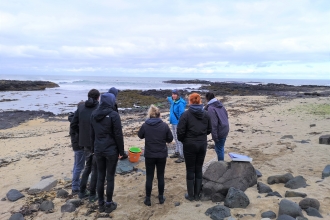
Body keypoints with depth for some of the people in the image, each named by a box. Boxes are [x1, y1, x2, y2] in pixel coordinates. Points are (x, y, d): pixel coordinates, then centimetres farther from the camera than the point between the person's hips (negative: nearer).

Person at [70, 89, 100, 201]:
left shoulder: (81, 107, 1)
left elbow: (73, 125, 2)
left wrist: (82, 133, 14)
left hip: (85, 142, 5)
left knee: (88, 166, 23)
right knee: (95, 168, 10)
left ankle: (82, 191, 28)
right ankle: (92, 194, 19)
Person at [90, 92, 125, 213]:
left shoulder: (94, 114, 4)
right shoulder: (113, 114, -14)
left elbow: (92, 133, 11)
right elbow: (118, 135, -13)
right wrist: (121, 151, -3)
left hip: (98, 149, 5)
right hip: (111, 150, -5)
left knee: (100, 176, 14)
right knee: (110, 177, 6)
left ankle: (101, 204, 24)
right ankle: (109, 204, 18)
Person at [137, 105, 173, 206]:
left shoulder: (145, 125, -12)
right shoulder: (164, 125, -10)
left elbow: (140, 135, 7)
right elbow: (170, 139, -1)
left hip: (149, 155, -1)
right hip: (162, 155, 1)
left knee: (149, 177, 11)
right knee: (160, 176, 15)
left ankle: (148, 199, 19)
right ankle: (161, 197, 27)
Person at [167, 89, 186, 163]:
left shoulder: (180, 103, -18)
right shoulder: (173, 101, 8)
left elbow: (181, 114, -22)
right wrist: (168, 98, 57)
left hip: (178, 123, -9)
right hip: (173, 123, 9)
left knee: (179, 140, -8)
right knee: (176, 139, 18)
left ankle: (182, 156, -5)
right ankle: (177, 152, 31)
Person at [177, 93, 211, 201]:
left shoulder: (186, 114, -14)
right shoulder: (206, 114, 0)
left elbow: (180, 131, -14)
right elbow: (209, 129, 8)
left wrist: (183, 140, 5)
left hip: (190, 145, -4)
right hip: (202, 144, 4)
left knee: (190, 170, 8)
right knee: (199, 169, 14)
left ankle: (190, 195, 18)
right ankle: (197, 194, 23)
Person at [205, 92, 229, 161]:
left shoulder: (210, 108, -18)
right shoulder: (220, 104, 7)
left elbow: (213, 124, -20)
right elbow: (226, 115, 15)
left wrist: (214, 136, -16)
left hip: (219, 131, -8)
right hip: (225, 129, 8)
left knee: (219, 149, 4)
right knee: (221, 148, 20)